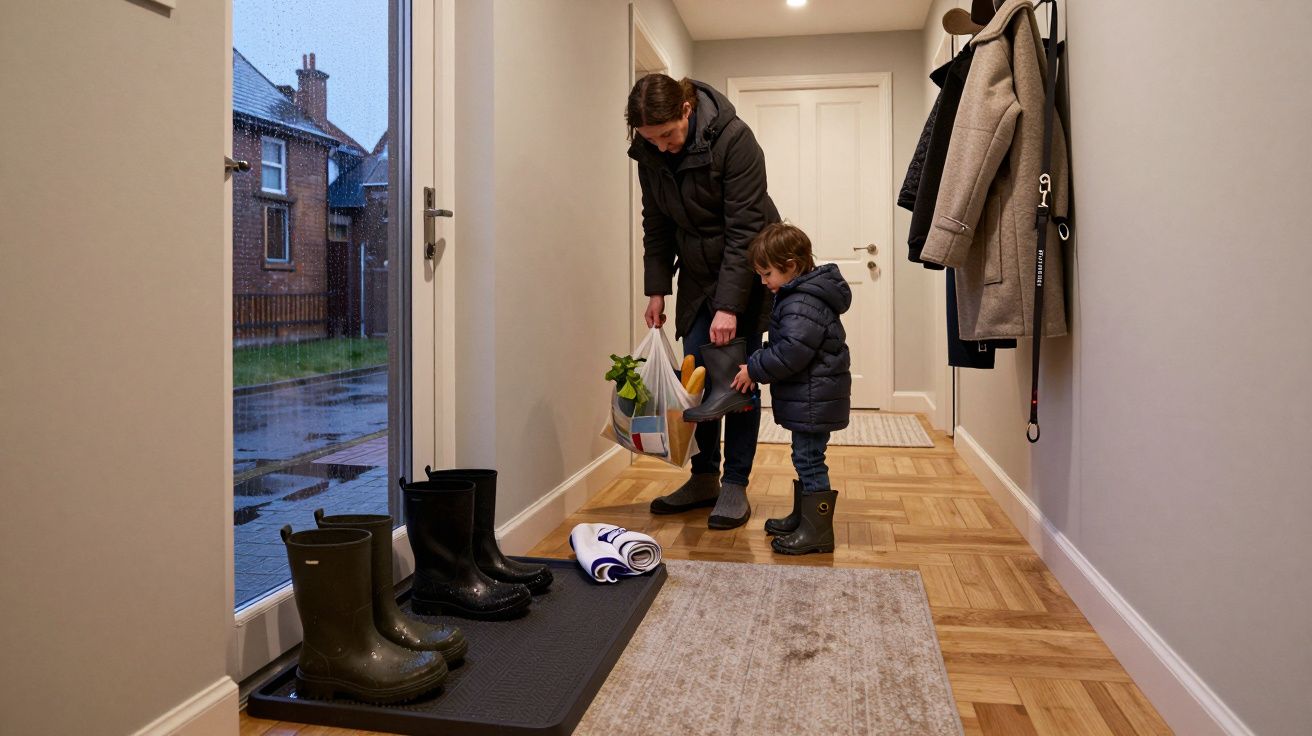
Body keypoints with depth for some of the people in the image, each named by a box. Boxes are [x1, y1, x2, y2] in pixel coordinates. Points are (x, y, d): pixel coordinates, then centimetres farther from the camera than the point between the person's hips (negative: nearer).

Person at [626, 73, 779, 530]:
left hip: (746, 272, -5)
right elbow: (656, 224, 5)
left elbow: (744, 229, -25)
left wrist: (728, 306, -28)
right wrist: (656, 289, -1)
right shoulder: (649, 153, -7)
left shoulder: (733, 139, -24)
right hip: (697, 274, 5)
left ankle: (735, 486, 5)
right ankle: (703, 479, 14)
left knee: (737, 377, -5)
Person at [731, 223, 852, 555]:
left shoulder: (803, 304, -21)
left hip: (814, 400, -11)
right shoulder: (801, 294, 13)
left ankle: (817, 532, 4)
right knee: (806, 459, 19)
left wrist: (754, 369, -15)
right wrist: (757, 367, 6)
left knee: (809, 460, -4)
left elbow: (791, 352, -27)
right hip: (811, 398, 11)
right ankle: (802, 518, 31)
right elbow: (784, 346, 18)